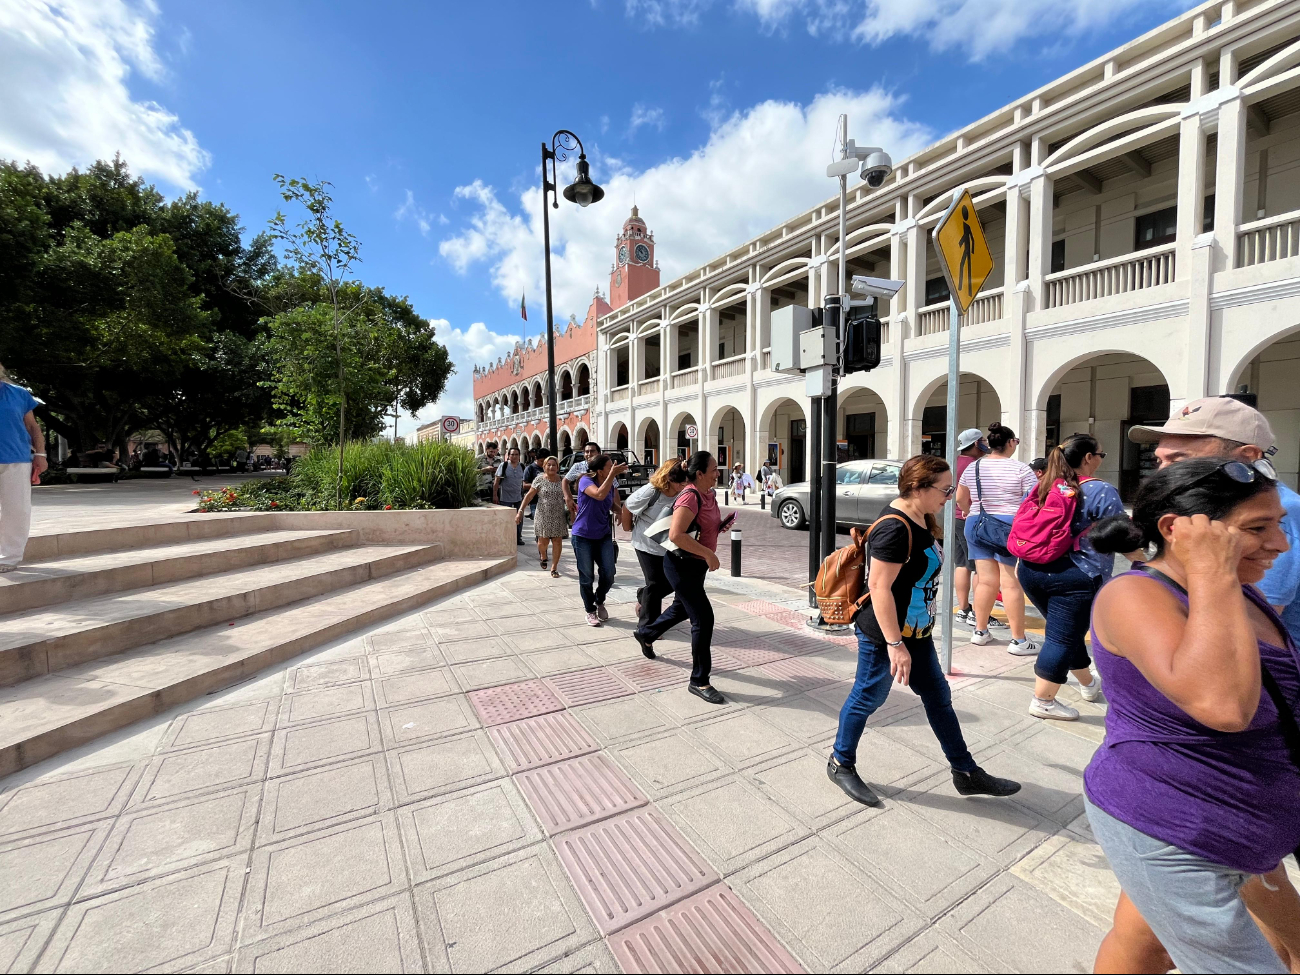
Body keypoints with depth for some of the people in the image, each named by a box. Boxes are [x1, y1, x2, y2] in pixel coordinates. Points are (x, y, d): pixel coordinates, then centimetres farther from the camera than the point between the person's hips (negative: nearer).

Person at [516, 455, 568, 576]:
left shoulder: (562, 480, 4)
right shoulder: (539, 479, -3)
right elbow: (529, 496, -3)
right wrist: (520, 511, -10)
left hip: (558, 517, 2)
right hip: (543, 515, -2)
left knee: (557, 541, -2)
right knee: (543, 541, 4)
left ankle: (554, 568, 10)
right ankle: (543, 556, 39)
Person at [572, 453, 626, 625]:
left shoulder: (610, 485, 4)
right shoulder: (585, 481, -14)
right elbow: (599, 495, -34)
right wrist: (613, 475, -32)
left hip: (603, 535, 5)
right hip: (583, 536, -5)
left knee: (609, 574, -1)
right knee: (587, 577, 4)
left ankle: (599, 602, 28)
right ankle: (590, 611, 24)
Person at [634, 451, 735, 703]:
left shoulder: (709, 495, 6)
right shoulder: (690, 497, -23)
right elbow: (676, 535, -32)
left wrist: (722, 525, 1)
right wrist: (709, 554, -29)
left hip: (697, 564, 10)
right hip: (682, 565, -10)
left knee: (682, 608, 27)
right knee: (703, 618, -8)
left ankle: (645, 634, 52)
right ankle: (699, 681, 6)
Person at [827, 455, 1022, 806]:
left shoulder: (919, 519, 5)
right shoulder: (894, 528, -26)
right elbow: (879, 587, -28)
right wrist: (894, 643, -26)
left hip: (916, 630, 10)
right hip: (884, 633, -10)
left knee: (938, 696, 19)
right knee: (867, 697, 7)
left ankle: (966, 773, 36)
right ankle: (841, 764, 27)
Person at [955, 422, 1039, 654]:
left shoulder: (972, 467, 7)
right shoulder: (1021, 469, -6)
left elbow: (960, 499, 16)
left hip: (977, 525, 4)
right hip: (1010, 527, -4)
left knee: (985, 580, 10)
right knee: (1011, 583, -1)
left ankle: (980, 631, 17)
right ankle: (1018, 640, 6)